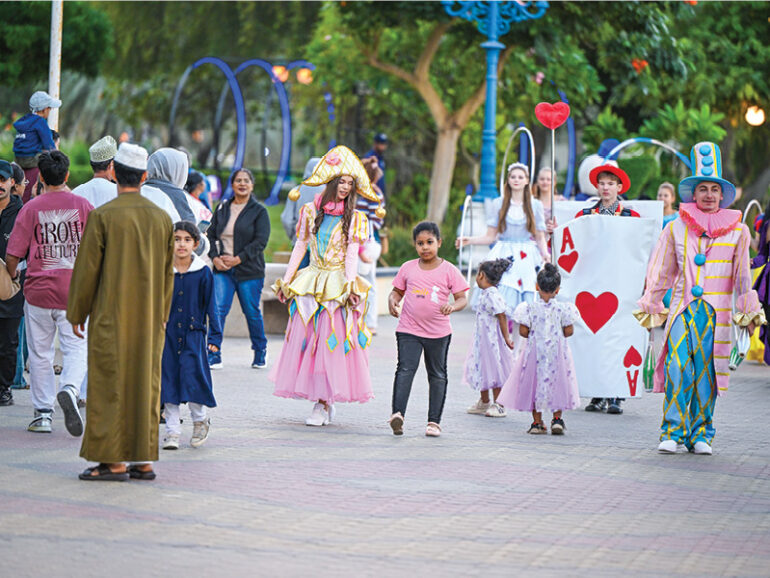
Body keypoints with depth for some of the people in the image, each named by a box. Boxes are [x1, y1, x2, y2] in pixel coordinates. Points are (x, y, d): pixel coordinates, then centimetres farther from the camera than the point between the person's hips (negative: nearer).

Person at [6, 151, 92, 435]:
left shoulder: (31, 208, -4)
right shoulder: (83, 206, -1)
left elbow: (13, 255, -3)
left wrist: (10, 280, 16)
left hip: (38, 291, 0)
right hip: (75, 292, 0)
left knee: (40, 353, 10)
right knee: (76, 348, 3)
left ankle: (43, 413, 12)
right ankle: (70, 389, -25)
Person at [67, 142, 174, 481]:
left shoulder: (103, 216, -11)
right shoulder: (161, 218, 3)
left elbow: (87, 269, -7)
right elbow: (167, 273, 10)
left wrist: (77, 314, 4)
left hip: (111, 317, -5)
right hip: (149, 320, 5)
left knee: (110, 384, -1)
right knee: (145, 384, 8)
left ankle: (114, 462, -2)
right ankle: (144, 459, 10)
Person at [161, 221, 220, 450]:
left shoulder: (203, 273, -1)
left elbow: (210, 305, 4)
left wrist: (215, 334, 1)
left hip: (193, 333, -2)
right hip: (167, 334, 2)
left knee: (192, 376, -10)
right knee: (168, 379, 1)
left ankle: (200, 420, 16)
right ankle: (172, 430, 9)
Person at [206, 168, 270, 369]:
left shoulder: (259, 211, -1)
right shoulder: (222, 208, 11)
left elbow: (260, 241, -9)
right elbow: (211, 235, 12)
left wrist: (237, 259, -16)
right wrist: (215, 258, -6)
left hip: (249, 270, -3)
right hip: (222, 269, 3)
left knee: (252, 312, 5)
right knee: (218, 308, -12)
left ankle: (260, 352, 22)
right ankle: (214, 352, -10)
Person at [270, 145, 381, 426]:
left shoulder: (353, 218, 3)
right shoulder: (312, 211, 9)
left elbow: (352, 254, -4)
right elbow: (300, 246, 13)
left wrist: (350, 284, -17)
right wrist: (287, 279, 11)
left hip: (338, 285, -3)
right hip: (311, 283, 3)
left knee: (332, 340, -7)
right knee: (305, 338, -1)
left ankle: (323, 403, -5)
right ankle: (324, 401, 8)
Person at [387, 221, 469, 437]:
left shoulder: (449, 270, -2)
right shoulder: (408, 268, 5)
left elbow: (463, 298, -4)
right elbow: (397, 291, 13)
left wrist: (453, 306, -26)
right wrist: (392, 301, -10)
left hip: (439, 332, 0)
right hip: (409, 330, 0)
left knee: (437, 375, 10)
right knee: (406, 369, -16)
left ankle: (434, 421, 16)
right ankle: (398, 413, -27)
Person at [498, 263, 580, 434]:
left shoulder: (530, 308, -10)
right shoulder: (562, 309, -7)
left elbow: (523, 331, -9)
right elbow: (569, 331, -4)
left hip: (535, 350, 0)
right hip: (557, 351, 0)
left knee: (535, 383, 9)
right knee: (556, 383, 13)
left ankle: (537, 422, 10)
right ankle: (557, 418, 6)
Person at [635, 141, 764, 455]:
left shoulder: (736, 231, 9)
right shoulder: (676, 228, 9)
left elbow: (742, 275, 13)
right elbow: (661, 271, 16)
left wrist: (747, 313, 14)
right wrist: (651, 306, 16)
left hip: (717, 312, 0)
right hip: (683, 309, 0)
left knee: (707, 371, -1)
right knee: (678, 367, -13)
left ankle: (701, 434, 8)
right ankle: (672, 432, -8)